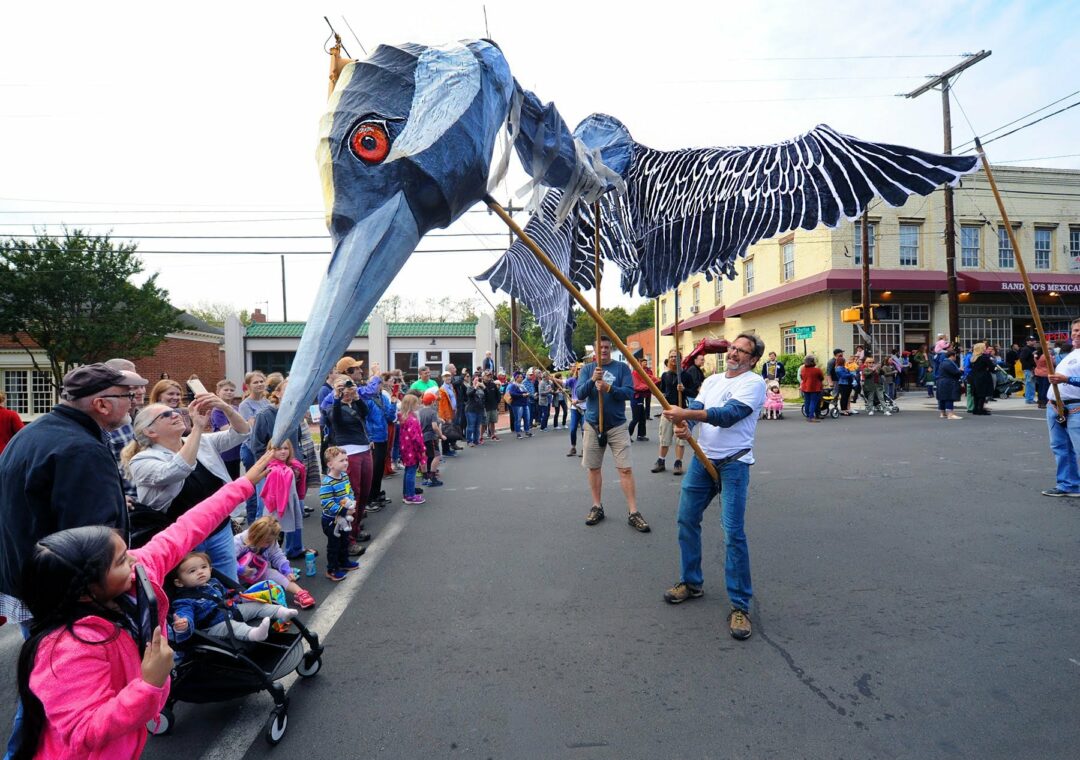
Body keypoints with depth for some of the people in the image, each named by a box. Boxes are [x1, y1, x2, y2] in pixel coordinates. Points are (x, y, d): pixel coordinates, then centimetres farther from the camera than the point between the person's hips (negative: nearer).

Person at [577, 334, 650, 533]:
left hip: (617, 425, -2)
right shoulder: (587, 369, 6)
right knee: (593, 468, 9)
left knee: (625, 469, -6)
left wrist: (608, 388, -25)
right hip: (592, 425, 2)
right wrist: (592, 380, -23)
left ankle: (633, 512, -1)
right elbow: (579, 393, -5)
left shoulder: (622, 368, 1)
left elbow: (629, 392, -9)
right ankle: (597, 507, 23)